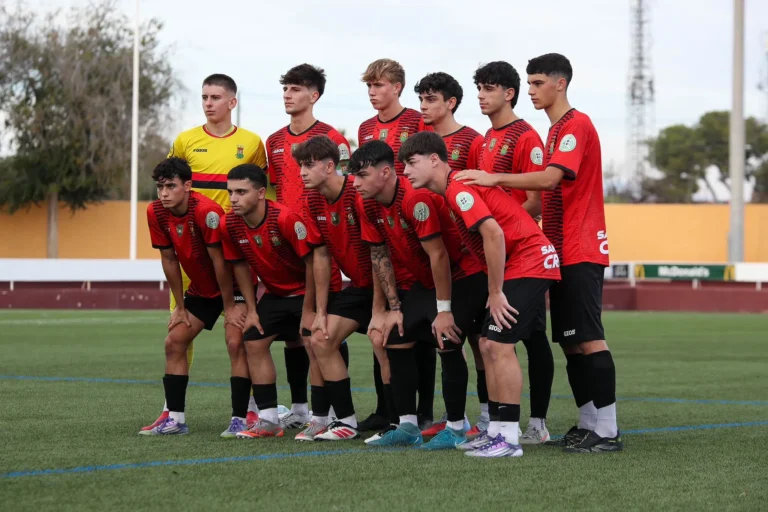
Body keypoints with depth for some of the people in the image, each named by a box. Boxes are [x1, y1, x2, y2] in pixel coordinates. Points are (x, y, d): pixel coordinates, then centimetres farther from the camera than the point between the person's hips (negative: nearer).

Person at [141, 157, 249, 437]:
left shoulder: (206, 211, -31)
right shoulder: (155, 212, -11)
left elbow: (219, 261, -25)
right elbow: (169, 260, -1)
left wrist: (229, 306, -19)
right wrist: (180, 306, 3)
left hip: (234, 284, -7)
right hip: (200, 288, 7)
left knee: (235, 342, -21)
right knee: (174, 342, 1)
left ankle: (240, 419, -18)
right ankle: (175, 419, 6)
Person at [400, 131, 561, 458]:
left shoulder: (458, 188, -16)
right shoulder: (455, 189, 15)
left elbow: (493, 232, -27)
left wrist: (495, 291, -21)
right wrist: (495, 290, 15)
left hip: (528, 264, -10)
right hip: (516, 267, 10)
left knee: (499, 345, -12)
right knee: (487, 344, 11)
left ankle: (509, 439, -10)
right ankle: (497, 431, 15)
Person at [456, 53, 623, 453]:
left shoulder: (576, 125, -11)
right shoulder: (556, 130, 19)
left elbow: (550, 179, -23)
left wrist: (494, 178, -23)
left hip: (581, 252, -10)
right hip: (563, 251, 10)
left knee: (588, 339, -11)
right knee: (570, 342, 9)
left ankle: (608, 431, -10)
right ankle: (587, 425, 14)